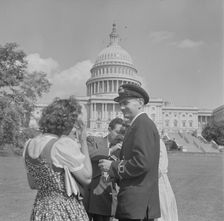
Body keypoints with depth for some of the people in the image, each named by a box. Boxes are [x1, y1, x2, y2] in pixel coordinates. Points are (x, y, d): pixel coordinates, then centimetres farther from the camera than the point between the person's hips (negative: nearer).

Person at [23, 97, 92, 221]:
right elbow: (87, 178, -12)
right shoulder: (65, 144, -19)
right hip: (65, 211, -7)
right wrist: (83, 142, -8)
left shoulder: (30, 145, 2)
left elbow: (33, 184, 12)